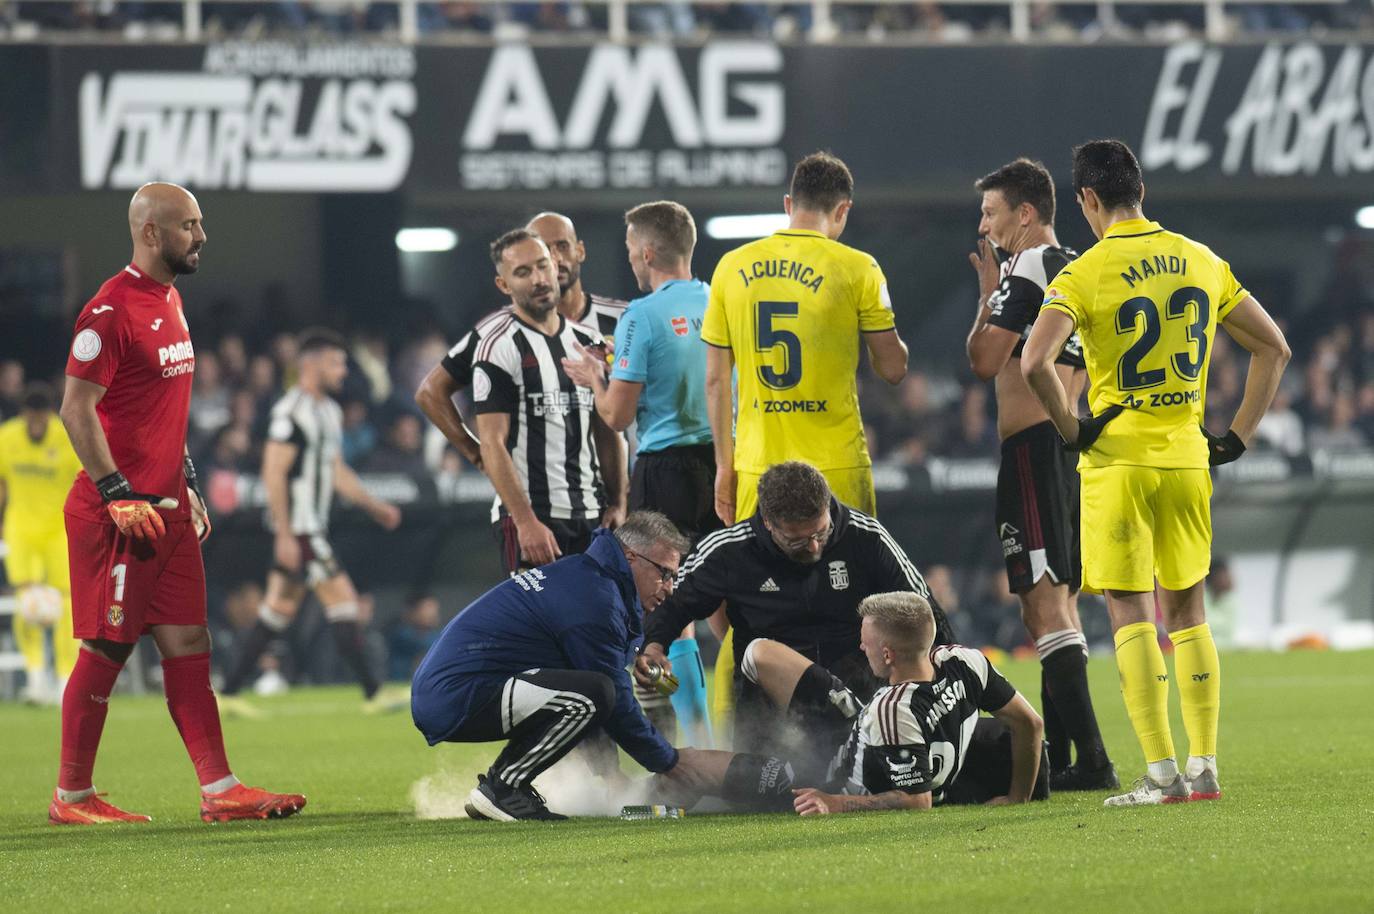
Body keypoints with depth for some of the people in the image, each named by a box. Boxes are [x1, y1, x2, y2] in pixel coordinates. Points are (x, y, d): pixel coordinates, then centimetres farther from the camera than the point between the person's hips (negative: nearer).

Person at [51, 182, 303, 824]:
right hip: (118, 512, -9)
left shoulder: (170, 301, 15)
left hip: (167, 507, 9)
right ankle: (72, 797, 6)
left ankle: (220, 791, 6)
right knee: (106, 650, -3)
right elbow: (76, 409, -18)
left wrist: (188, 485, 22)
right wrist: (118, 495, -21)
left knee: (188, 644, 6)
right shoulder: (113, 309, -15)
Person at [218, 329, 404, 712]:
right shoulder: (291, 412, -14)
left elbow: (336, 471, 25)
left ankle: (228, 693, 11)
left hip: (313, 527, 10)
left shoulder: (329, 411, 16)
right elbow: (273, 475, -18)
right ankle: (371, 694, -4)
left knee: (279, 610, 9)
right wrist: (284, 535, -21)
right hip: (297, 529, -10)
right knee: (342, 598, -8)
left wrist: (374, 505, 20)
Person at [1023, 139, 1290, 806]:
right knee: (1186, 612, 13)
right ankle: (1204, 769, 11)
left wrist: (1071, 428, -9)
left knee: (1132, 615, -1)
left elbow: (1034, 363, -24)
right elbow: (1273, 347, 11)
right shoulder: (1203, 263, 6)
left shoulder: (1085, 274, -10)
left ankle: (1162, 775, -7)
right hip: (1188, 459, 4)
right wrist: (1239, 435, 14)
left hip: (1119, 459, -4)